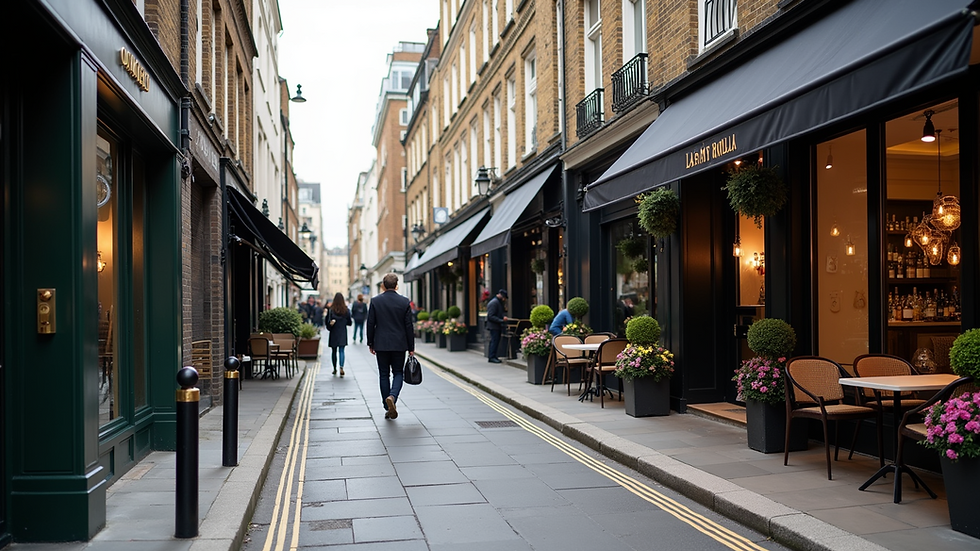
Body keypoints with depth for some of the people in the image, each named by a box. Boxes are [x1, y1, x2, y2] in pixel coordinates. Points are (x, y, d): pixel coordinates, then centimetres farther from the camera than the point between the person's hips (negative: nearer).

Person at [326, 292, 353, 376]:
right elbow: (349, 323, 3)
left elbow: (328, 321, -15)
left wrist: (329, 328, 0)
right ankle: (341, 367, -22)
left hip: (334, 334, -1)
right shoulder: (346, 310, -4)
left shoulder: (331, 310, -10)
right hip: (343, 334, 1)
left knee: (334, 351, 12)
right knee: (341, 351, -1)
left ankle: (335, 369, 22)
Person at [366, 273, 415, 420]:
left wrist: (370, 343, 9)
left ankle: (388, 409, 11)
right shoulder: (404, 301, -4)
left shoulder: (375, 301, -3)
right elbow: (409, 325, -2)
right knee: (398, 373, 10)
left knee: (384, 375, 9)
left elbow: (370, 324, -1)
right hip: (399, 344, 0)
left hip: (381, 344, 0)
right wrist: (411, 347, 4)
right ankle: (392, 396, -17)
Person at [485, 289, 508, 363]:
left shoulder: (499, 302, 16)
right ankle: (492, 357, -3)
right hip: (494, 326, -10)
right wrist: (501, 320, -24)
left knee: (496, 341, 12)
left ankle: (492, 357, 18)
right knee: (494, 341, -8)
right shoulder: (493, 303, -16)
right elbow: (491, 316, -21)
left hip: (497, 326, 10)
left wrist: (503, 317, 3)